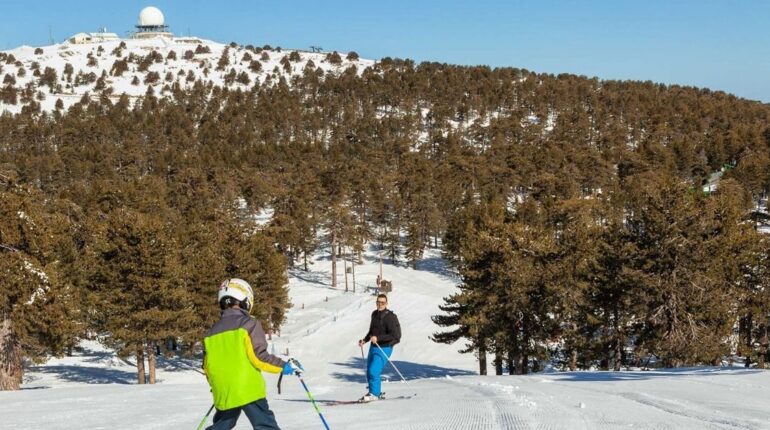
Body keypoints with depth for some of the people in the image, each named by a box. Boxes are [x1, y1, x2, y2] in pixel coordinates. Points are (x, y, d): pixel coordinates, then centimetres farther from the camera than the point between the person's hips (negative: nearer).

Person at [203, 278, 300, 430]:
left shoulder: (212, 332, 11)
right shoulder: (248, 324, -6)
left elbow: (207, 366, 14)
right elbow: (259, 356, -13)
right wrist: (283, 366, -2)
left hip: (222, 394, 5)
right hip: (249, 390, -5)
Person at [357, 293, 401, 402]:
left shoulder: (390, 317, -16)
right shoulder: (374, 314, 8)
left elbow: (394, 335, -21)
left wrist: (378, 338, -25)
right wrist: (365, 340, 8)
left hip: (384, 349, -8)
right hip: (373, 347, 8)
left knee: (374, 371, -17)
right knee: (369, 372, 11)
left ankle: (374, 394, -5)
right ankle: (376, 393, 24)